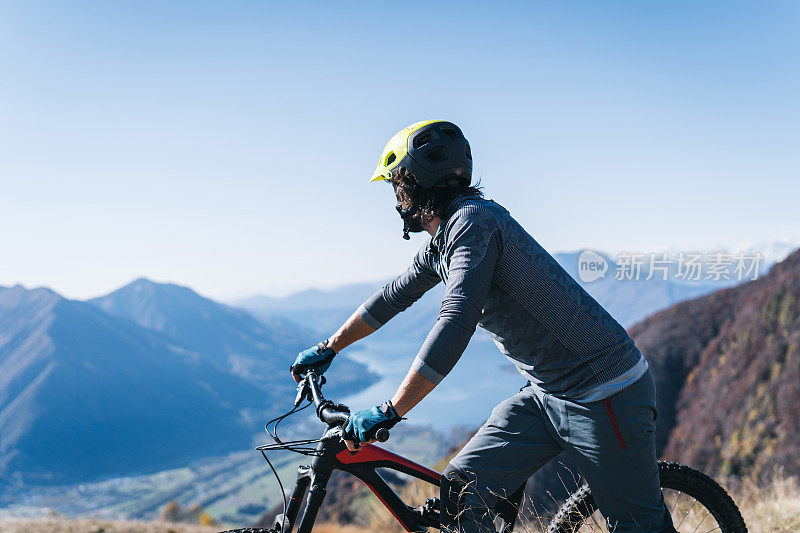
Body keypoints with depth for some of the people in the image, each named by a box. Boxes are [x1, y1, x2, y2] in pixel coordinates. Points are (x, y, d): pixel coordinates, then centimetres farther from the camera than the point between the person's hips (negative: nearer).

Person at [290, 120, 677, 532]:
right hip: (546, 393, 9)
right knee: (462, 490, 1)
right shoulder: (441, 242, 10)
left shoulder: (472, 221, -20)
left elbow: (455, 325, -30)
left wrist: (389, 412, -29)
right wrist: (327, 349, 30)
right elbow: (392, 297, 24)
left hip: (604, 393, -9)